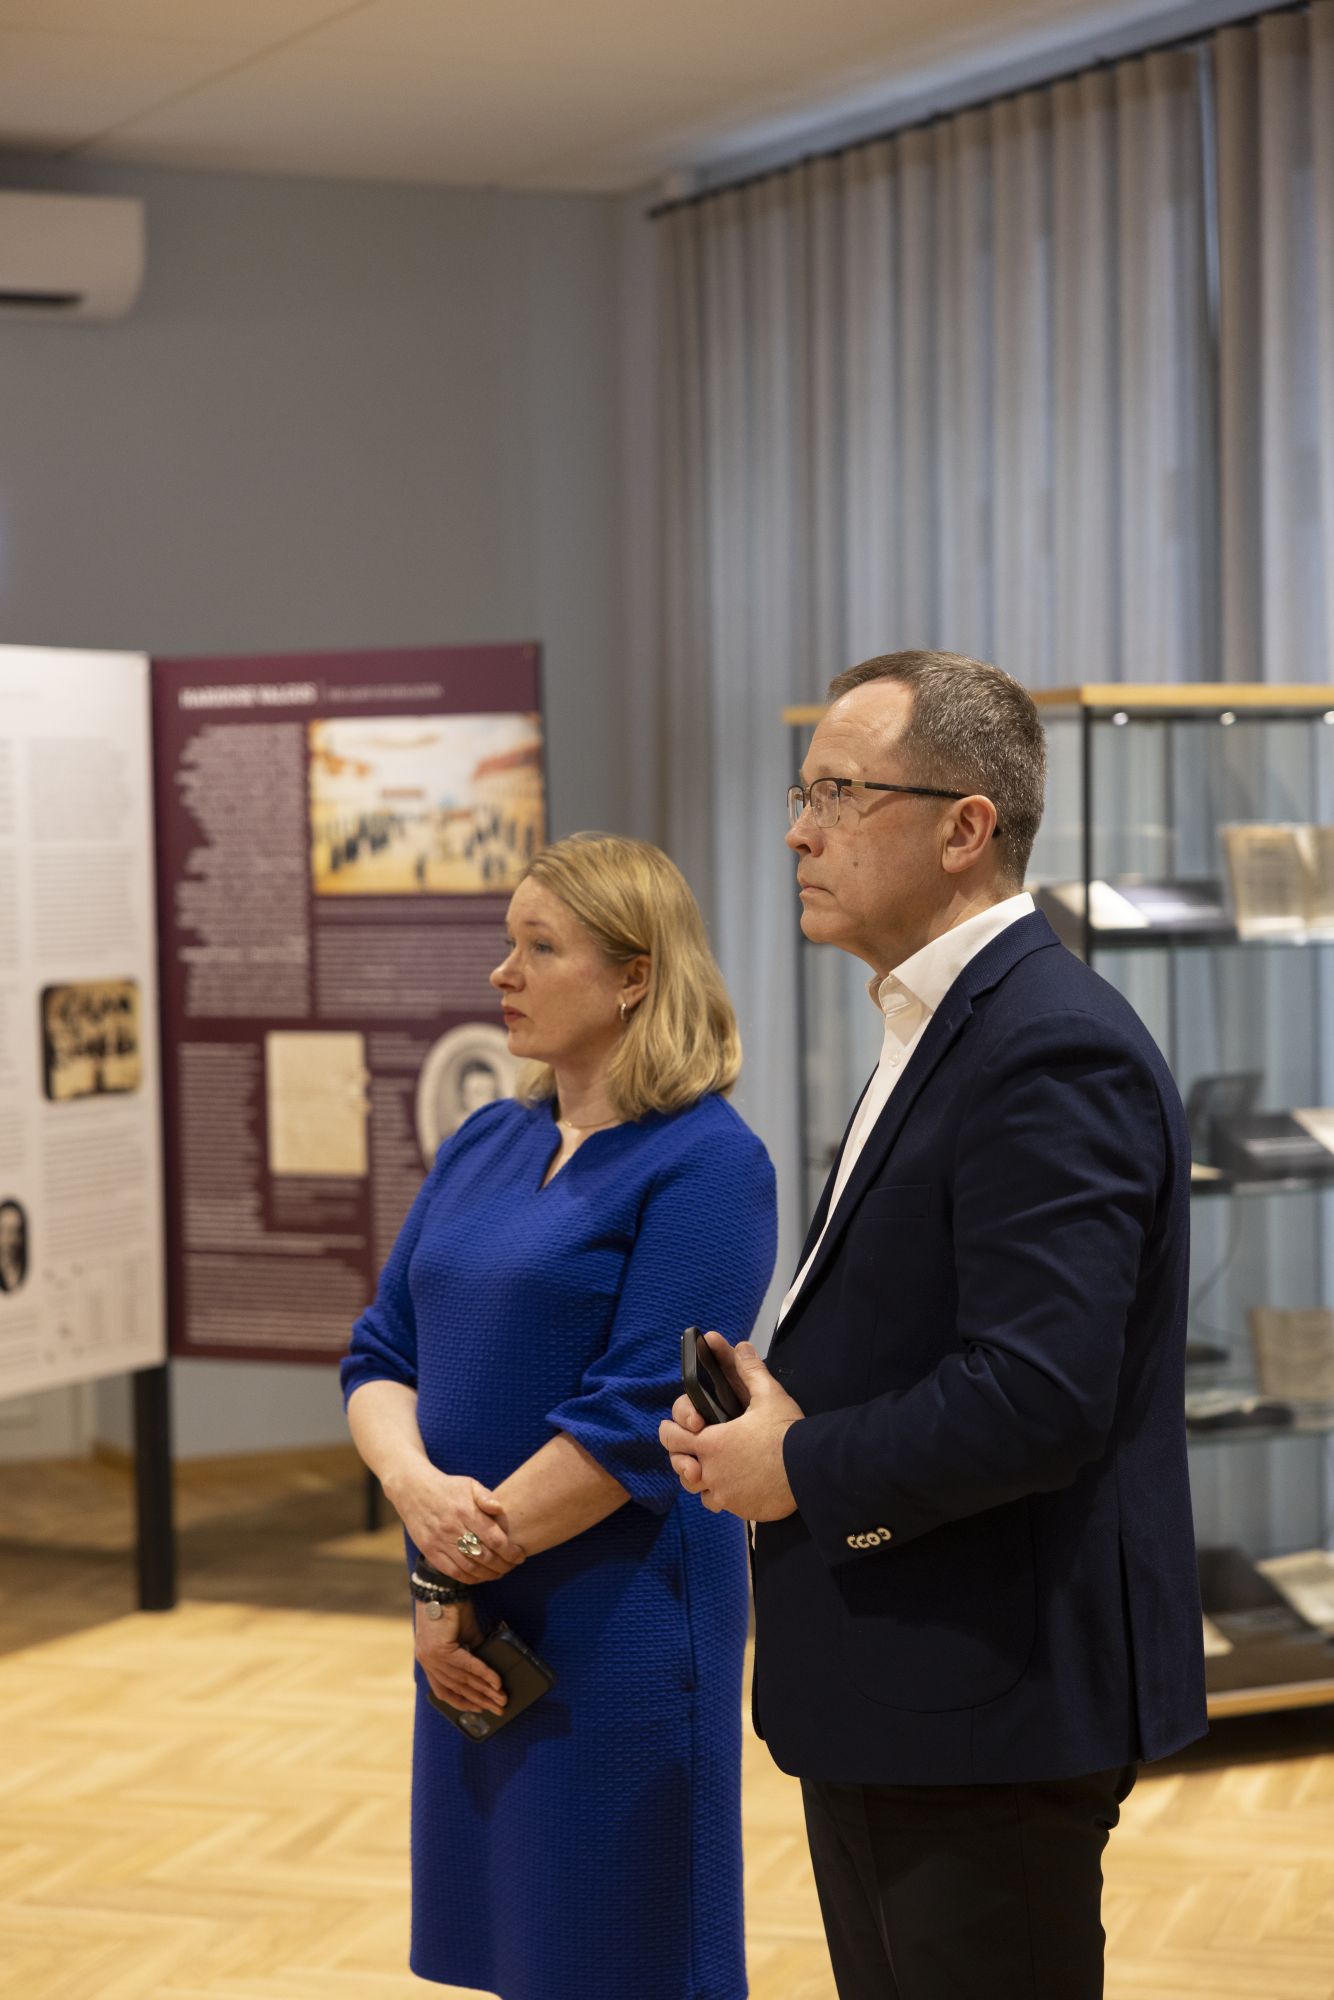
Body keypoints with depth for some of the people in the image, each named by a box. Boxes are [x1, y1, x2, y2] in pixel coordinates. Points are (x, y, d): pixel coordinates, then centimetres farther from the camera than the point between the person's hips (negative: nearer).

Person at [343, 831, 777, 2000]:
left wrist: (459, 1580, -13)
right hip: (475, 1624, 7)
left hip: (619, 1625, -7)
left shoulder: (704, 1161, -12)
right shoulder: (484, 1146, 11)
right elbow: (381, 1355, 8)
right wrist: (417, 1487, -12)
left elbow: (638, 1418, -18)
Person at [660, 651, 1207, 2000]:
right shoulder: (944, 1028, 14)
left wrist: (800, 1468, -14)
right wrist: (774, 1409, 2)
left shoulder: (1052, 1049, -20)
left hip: (991, 1705, -10)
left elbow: (1040, 1395, -28)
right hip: (893, 1697, 10)